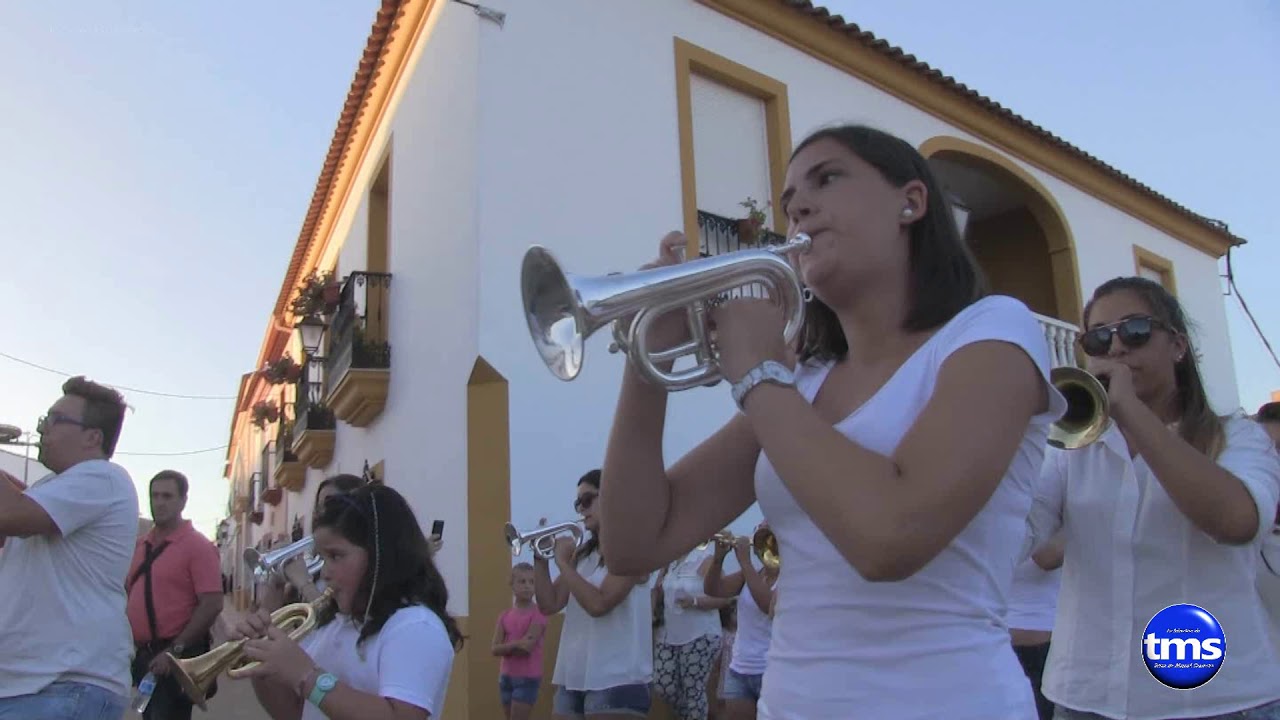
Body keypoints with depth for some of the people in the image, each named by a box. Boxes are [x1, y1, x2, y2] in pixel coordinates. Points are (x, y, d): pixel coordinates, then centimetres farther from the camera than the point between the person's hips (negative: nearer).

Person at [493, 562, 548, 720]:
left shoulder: (538, 614, -9)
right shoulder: (505, 616, 7)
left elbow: (526, 647, -18)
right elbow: (495, 649, -4)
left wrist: (507, 647, -5)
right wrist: (516, 644, -20)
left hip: (528, 677, -6)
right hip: (506, 676, 6)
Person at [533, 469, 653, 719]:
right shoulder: (581, 553, 13)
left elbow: (599, 604, -19)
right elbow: (549, 605, 10)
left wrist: (562, 562, -11)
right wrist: (541, 558, 0)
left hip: (616, 679, -7)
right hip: (572, 676, 7)